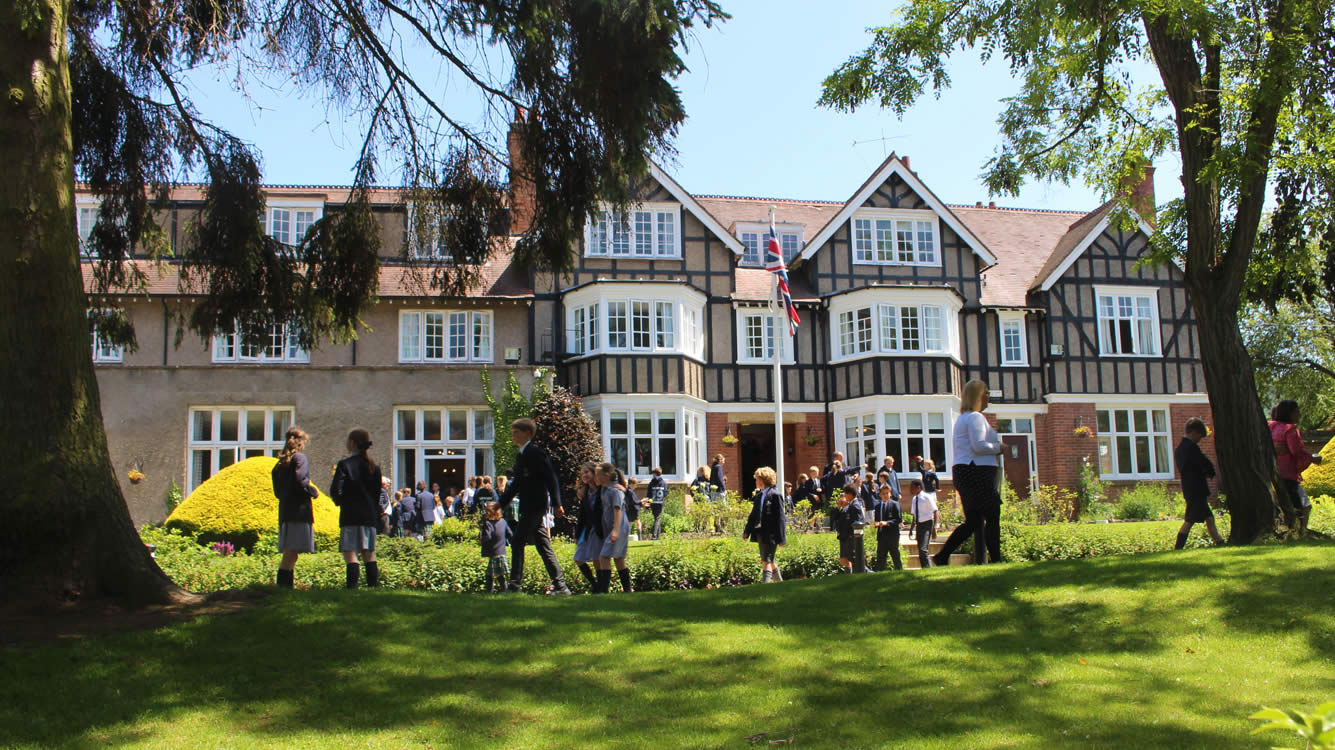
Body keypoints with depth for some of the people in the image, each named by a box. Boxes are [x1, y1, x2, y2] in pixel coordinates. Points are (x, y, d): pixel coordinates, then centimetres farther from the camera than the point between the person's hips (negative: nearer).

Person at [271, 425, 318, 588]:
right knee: (291, 552, -11)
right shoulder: (300, 458, -6)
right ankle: (283, 584, -17)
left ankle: (286, 586, 9)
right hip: (299, 510, -8)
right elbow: (300, 482, -18)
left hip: (284, 510, 8)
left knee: (290, 553, 10)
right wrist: (313, 492, -2)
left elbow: (277, 491, 18)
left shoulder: (280, 463, 18)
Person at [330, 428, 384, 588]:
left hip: (350, 515, -6)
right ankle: (374, 583, 9)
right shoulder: (374, 466, 9)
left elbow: (335, 490, -13)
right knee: (369, 553, 11)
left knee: (349, 552, -6)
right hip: (369, 515, 6)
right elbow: (378, 493, 11)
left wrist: (341, 502, 7)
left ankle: (353, 585, -15)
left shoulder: (344, 464, -7)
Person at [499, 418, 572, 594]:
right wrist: (501, 505, 24)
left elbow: (551, 478, -16)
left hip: (535, 505, -9)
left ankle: (515, 585, -4)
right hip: (528, 507, 9)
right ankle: (560, 586, 9)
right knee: (543, 547, 7)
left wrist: (557, 504, -21)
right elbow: (516, 483, 26)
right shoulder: (520, 455, 19)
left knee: (517, 541, -8)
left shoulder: (536, 452, -10)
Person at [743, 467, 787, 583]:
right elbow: (753, 515, 20)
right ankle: (779, 581, 31)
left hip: (771, 534, -8)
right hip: (760, 533, 8)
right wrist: (747, 531, 15)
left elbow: (780, 517, -10)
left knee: (767, 560, -12)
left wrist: (781, 537, -12)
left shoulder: (775, 496, -9)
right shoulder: (758, 496, 13)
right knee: (767, 560, 16)